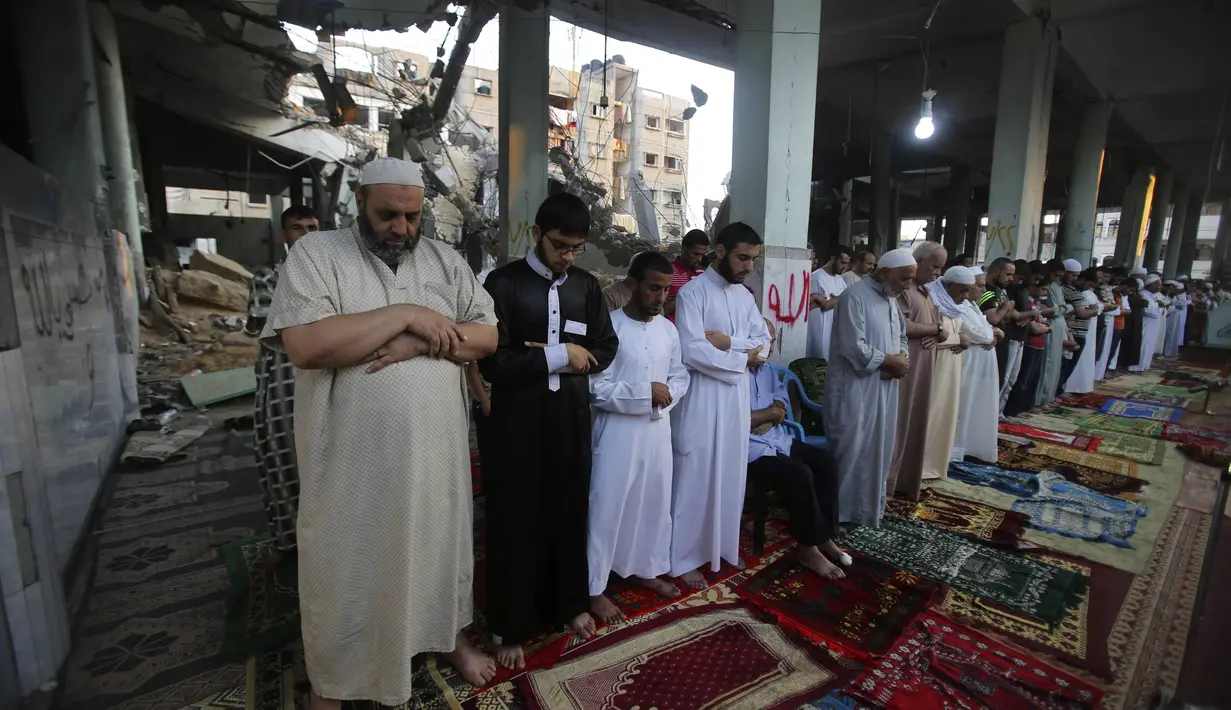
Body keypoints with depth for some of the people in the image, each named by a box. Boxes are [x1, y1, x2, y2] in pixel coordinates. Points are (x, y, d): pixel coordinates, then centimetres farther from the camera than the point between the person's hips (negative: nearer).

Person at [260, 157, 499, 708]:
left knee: (440, 545, 21)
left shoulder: (445, 260, 6)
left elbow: (487, 335, 0)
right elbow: (305, 345, -20)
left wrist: (421, 342, -16)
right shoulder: (316, 253, -5)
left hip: (435, 449, 4)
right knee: (348, 566, 14)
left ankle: (452, 635, 47)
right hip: (353, 457, -3)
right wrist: (407, 315, -19)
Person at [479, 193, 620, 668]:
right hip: (518, 422, -4)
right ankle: (510, 627, 28)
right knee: (515, 521, 8)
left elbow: (607, 348, 7)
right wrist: (561, 355, -14)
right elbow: (492, 362, -16)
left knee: (570, 513, 17)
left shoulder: (586, 286, 5)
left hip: (571, 419, 4)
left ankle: (571, 603, 40)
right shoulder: (504, 283, -10)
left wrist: (561, 357, -10)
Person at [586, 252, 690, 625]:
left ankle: (646, 569, 37)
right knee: (607, 507, 2)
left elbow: (681, 376, 11)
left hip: (658, 429, 6)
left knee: (656, 502, 17)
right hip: (618, 430, -6)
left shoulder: (668, 329, 5)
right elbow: (598, 389, -17)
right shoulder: (609, 326, -13)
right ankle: (595, 588, 18)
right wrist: (646, 392, -20)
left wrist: (667, 394, -10)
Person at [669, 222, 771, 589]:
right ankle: (684, 558, 15)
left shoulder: (745, 295, 11)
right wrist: (743, 358, -12)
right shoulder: (693, 292, -12)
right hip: (701, 397, -7)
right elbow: (691, 351, -21)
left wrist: (729, 342, -13)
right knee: (694, 478, 1)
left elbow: (764, 342, 5)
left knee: (731, 475, 16)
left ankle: (724, 546, 33)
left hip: (737, 396, 7)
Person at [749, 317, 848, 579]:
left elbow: (781, 398, 21)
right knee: (799, 474, -25)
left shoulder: (766, 369, 14)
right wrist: (770, 413, -12)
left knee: (824, 461, -4)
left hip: (777, 440, 10)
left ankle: (824, 537, 4)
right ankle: (808, 549, -7)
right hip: (749, 449, -10)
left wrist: (771, 416, -4)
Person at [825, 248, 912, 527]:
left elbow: (901, 337, 20)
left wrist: (902, 359, -3)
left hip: (884, 389, 9)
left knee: (878, 450, 15)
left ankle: (870, 506, 30)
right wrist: (892, 361, -12)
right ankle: (843, 510, 11)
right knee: (852, 452, -2)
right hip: (855, 390, -9)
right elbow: (855, 349, -23)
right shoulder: (854, 297, -15)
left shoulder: (891, 300, 14)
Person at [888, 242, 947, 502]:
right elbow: (904, 327, -22)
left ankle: (907, 480, 22)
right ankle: (886, 481, 5)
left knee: (917, 422, 12)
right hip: (905, 367, -9)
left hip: (924, 368, 9)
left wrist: (939, 333, -6)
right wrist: (936, 328, -7)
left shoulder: (927, 292, 18)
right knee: (898, 422, -4)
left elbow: (942, 330, 18)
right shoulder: (903, 289, -11)